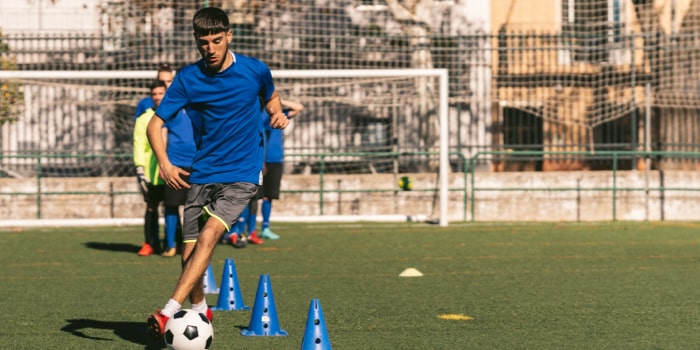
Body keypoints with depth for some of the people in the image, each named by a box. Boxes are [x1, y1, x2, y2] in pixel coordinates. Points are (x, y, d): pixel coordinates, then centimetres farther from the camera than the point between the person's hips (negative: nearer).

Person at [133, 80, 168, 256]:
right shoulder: (144, 119, 7)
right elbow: (139, 144, 1)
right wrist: (140, 169, -9)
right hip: (152, 173, -1)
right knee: (151, 207, 0)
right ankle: (150, 243, 8)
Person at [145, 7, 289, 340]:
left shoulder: (255, 70, -4)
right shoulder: (187, 78, -4)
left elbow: (271, 97, 19)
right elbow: (155, 124, -4)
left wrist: (277, 113, -5)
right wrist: (164, 164, -21)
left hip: (241, 174, -3)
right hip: (202, 173, 3)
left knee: (209, 234, -24)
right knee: (190, 252, 4)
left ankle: (168, 312, -31)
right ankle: (199, 308, 34)